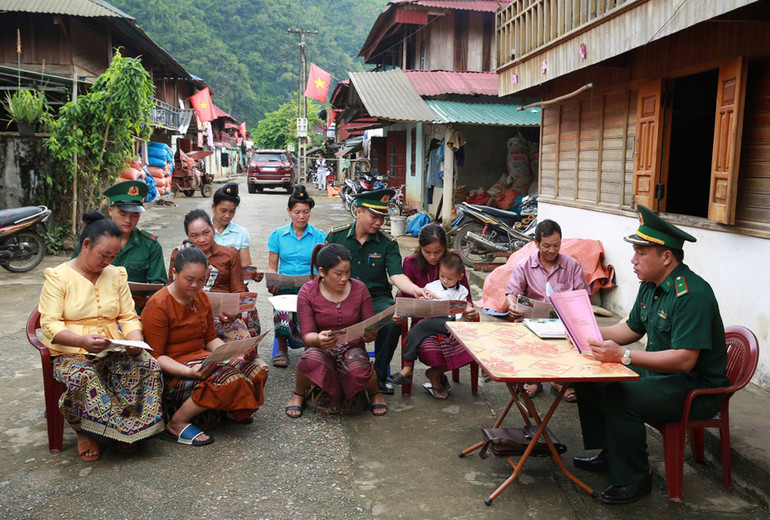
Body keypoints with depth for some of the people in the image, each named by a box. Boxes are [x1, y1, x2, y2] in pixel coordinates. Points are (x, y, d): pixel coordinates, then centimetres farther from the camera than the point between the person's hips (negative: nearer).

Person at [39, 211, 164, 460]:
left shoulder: (116, 275, 12)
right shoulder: (58, 277, -2)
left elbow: (128, 317, 9)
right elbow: (49, 325, -12)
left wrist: (135, 341, -14)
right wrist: (82, 340, -31)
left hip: (115, 350, 4)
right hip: (71, 352, -4)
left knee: (148, 365, -25)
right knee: (83, 377, -37)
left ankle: (129, 429, -7)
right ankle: (84, 433, -9)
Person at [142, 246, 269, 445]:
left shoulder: (201, 297, 9)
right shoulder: (158, 306, -15)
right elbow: (156, 356, -16)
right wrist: (189, 371, -31)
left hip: (201, 360, 8)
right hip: (172, 373, -8)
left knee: (257, 367, -9)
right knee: (229, 379, -31)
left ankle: (229, 409, 13)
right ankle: (176, 425, -14)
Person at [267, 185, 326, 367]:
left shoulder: (320, 236, 8)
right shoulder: (277, 235, 11)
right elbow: (271, 267, 11)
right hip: (284, 288, 1)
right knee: (283, 313, -32)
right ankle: (282, 348, -6)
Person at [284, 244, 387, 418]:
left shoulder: (359, 289, -2)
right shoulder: (307, 292, -7)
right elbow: (307, 334, -10)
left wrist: (370, 334, -25)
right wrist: (318, 339, -36)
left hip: (352, 346, 1)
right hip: (321, 348, -1)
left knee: (357, 368, -35)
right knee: (312, 360, -37)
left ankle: (374, 393, 4)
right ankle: (298, 394, -1)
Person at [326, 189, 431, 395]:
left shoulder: (388, 243, 1)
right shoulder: (336, 235, 3)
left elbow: (397, 275, -10)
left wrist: (416, 290, -31)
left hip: (377, 297, 0)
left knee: (393, 323, -30)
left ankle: (379, 374, -3)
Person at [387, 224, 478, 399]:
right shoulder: (411, 262, 1)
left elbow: (466, 296, 6)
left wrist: (468, 310, -17)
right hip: (423, 318, -2)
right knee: (429, 348, -35)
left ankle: (435, 372, 2)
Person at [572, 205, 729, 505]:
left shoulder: (692, 294, -25)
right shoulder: (651, 286, 6)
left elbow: (685, 359, -32)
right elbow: (631, 329, 17)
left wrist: (624, 355, -36)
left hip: (697, 389, -10)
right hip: (658, 372, 10)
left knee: (619, 398, -30)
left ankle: (633, 480, -10)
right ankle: (609, 454, 18)